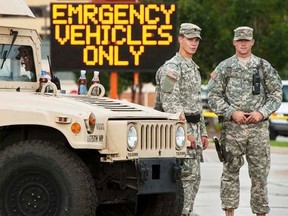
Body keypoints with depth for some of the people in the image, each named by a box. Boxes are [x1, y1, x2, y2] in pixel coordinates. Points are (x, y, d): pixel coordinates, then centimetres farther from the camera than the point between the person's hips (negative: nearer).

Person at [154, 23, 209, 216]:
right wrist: (185, 132, -23)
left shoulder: (194, 68, 19)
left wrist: (203, 132, 19)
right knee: (187, 174, -13)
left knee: (194, 177, 8)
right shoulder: (171, 68, -11)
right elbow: (170, 103, -19)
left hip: (194, 127, 9)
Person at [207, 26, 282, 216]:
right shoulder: (224, 68, 5)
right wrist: (232, 113, -11)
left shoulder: (264, 67, 8)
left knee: (260, 172, 2)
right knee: (231, 171, 2)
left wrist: (262, 113, -7)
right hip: (232, 128, -1)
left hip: (259, 127, 1)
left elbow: (276, 93, 7)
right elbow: (214, 96, 2)